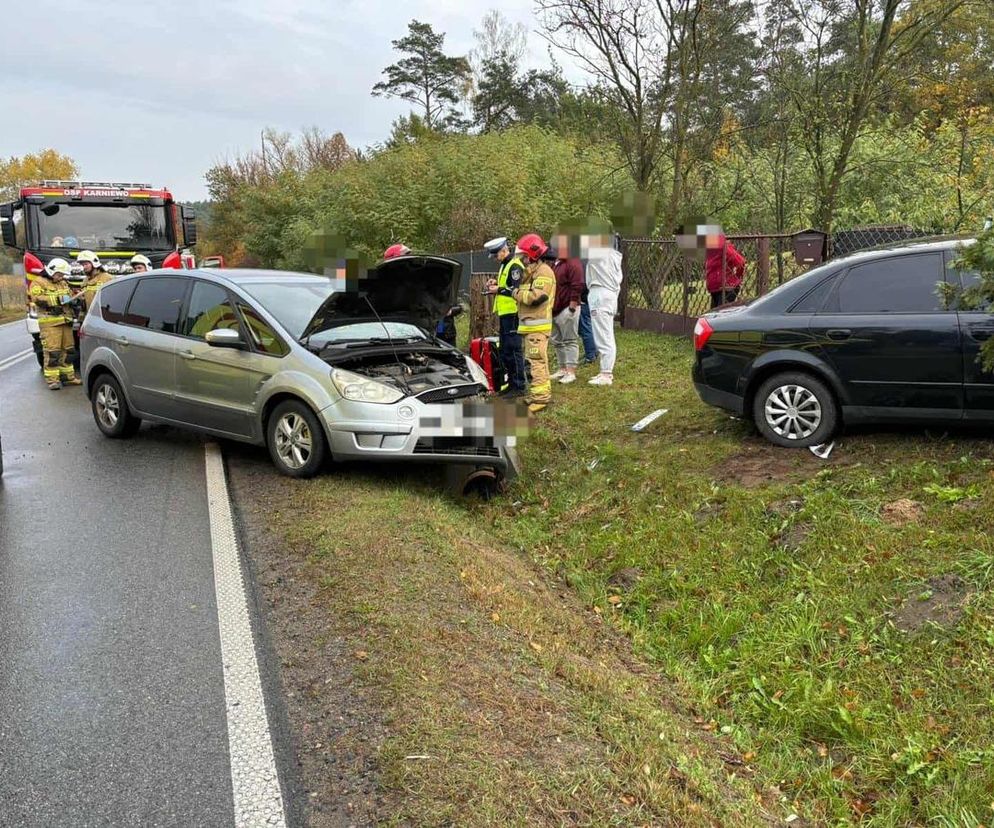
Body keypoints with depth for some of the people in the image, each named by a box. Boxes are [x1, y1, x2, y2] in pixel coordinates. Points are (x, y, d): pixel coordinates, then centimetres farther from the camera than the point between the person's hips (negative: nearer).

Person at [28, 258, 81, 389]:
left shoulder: (63, 283, 21)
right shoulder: (38, 282, -2)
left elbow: (70, 297, 29)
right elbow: (37, 299, -16)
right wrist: (57, 299, -20)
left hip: (65, 320, 7)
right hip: (50, 323, -7)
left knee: (66, 350, 10)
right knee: (52, 351, -10)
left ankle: (68, 376, 17)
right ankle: (52, 379, -7)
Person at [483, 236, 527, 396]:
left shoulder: (515, 266, -11)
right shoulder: (505, 265, 21)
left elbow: (516, 291, -20)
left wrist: (499, 290, -14)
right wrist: (496, 284, 12)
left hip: (512, 314, -11)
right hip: (504, 313, 11)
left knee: (513, 350, -9)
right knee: (505, 351, 14)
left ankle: (519, 387, -5)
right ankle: (512, 384, 22)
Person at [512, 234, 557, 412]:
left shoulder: (543, 272, -11)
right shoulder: (531, 272, 22)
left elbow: (536, 297, -22)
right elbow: (526, 293, 18)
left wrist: (517, 293, -9)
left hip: (537, 325, -11)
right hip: (530, 324, 11)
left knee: (537, 361, -13)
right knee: (536, 361, 15)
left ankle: (540, 397, -13)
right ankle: (542, 393, 24)